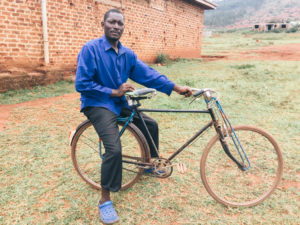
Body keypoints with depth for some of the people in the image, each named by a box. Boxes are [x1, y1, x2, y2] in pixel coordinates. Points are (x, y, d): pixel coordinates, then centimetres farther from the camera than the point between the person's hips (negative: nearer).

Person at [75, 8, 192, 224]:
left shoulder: (127, 54, 4)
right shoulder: (90, 49, -14)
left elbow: (149, 74, -4)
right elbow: (82, 84, -18)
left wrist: (177, 87, -13)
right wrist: (114, 92, -17)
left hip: (118, 102, 7)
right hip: (98, 104, -7)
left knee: (151, 125, 9)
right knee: (114, 148, -25)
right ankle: (105, 200, -6)